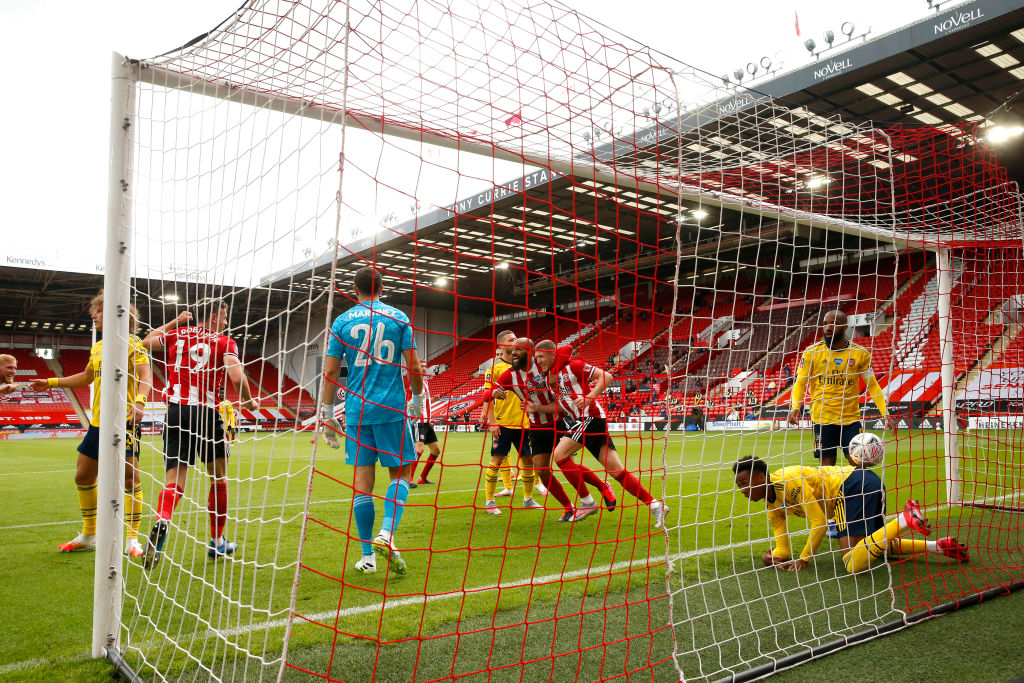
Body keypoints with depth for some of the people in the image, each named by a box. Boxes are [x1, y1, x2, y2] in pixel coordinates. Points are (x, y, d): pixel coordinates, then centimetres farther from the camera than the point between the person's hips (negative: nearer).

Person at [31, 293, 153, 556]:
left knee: (130, 475, -11)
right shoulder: (97, 348, 17)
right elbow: (86, 377, 33)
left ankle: (132, 539, -2)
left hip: (124, 420, -9)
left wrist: (139, 401, -36)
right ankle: (88, 535, 26)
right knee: (83, 476, 12)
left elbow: (145, 376, -19)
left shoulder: (131, 343, -6)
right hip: (98, 421, 9)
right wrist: (51, 382, 34)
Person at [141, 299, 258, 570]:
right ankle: (217, 543, 23)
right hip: (206, 413, -3)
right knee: (218, 478, 15)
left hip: (176, 412, 3)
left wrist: (175, 322, 37)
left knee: (174, 481, 3)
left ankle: (161, 521, -29)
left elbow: (146, 341, 31)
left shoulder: (177, 334, 12)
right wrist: (249, 401, 5)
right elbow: (237, 377, -13)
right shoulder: (224, 342, 1)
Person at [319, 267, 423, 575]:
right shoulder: (398, 318, 4)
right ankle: (387, 533, -12)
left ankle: (368, 556, 10)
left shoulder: (342, 321, 6)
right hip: (392, 409, -1)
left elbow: (330, 371, 3)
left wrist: (327, 414, 10)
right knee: (401, 472, 10)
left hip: (356, 411, 2)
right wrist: (417, 399, 15)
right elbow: (413, 366, 0)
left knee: (362, 480, 5)